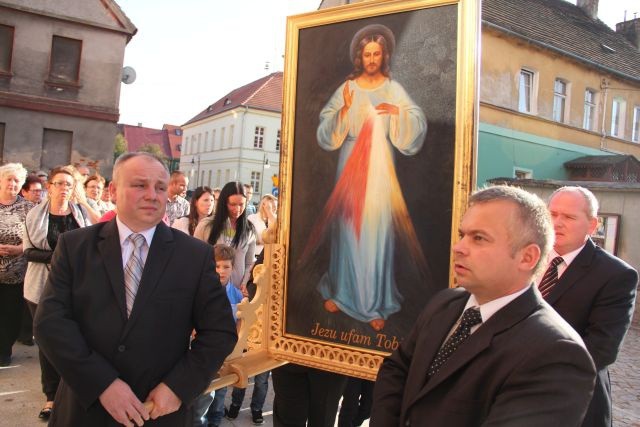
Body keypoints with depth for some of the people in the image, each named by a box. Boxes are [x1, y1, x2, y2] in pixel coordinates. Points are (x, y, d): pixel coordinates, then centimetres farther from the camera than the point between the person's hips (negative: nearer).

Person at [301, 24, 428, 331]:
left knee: (377, 231, -1)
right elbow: (327, 133, -1)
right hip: (351, 167, 1)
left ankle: (377, 303, 9)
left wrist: (398, 112, -20)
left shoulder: (394, 89, 5)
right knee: (347, 228, 5)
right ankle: (341, 291, 22)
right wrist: (345, 109, -16)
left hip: (380, 169, 0)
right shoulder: (346, 89, 5)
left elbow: (417, 128, -3)